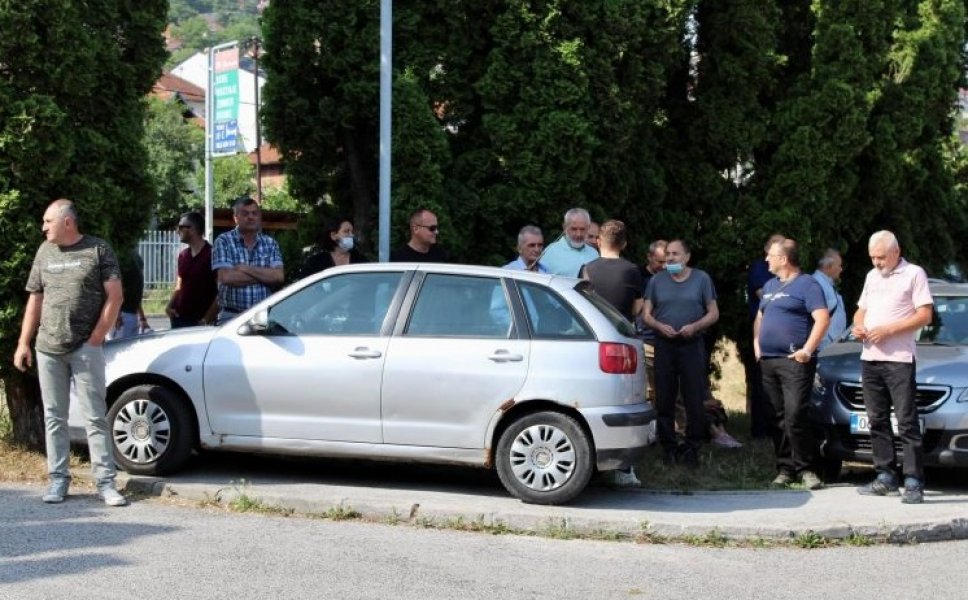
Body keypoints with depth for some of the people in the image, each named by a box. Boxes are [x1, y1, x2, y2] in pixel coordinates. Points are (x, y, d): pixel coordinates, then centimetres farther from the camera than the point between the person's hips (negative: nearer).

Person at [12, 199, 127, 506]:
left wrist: (95, 339, -8)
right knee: (54, 417, 8)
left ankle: (106, 482, 0)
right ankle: (58, 479, 16)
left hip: (85, 349, -4)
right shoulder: (45, 252, 11)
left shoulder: (98, 250, -2)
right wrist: (23, 343, 10)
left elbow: (114, 297, -3)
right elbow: (35, 300, 15)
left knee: (95, 416, -3)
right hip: (48, 350, 4)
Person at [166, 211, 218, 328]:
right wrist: (170, 305, 4)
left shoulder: (211, 255, -9)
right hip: (179, 318, 6)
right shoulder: (183, 255, 12)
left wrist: (207, 319, -16)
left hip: (200, 322, -6)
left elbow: (221, 292, -11)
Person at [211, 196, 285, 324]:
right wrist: (264, 276, -6)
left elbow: (278, 277, -3)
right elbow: (226, 277, -12)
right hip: (231, 316, -2)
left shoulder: (270, 244, 11)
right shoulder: (223, 242, 2)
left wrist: (245, 269, -11)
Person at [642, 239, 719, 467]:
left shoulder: (702, 279, 5)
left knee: (694, 399, -2)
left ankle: (692, 448, 6)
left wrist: (695, 326, -14)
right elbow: (646, 314, 8)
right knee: (664, 399, 2)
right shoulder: (656, 281, 9)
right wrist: (660, 326, -13)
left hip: (692, 345, -1)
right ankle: (668, 447, 10)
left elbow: (713, 313, 4)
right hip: (664, 345, 2)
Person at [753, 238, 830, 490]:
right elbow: (760, 316, 32)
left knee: (795, 416, -14)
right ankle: (785, 469, 11)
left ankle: (805, 469, -8)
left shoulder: (807, 284, -4)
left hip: (794, 362, -7)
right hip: (768, 361, 7)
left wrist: (807, 350, -18)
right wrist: (756, 342, 16)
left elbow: (822, 319, -13)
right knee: (779, 418, 7)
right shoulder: (770, 285, 21)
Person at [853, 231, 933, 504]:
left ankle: (914, 482, -9)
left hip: (899, 358, -7)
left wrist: (888, 330, -15)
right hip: (870, 358, 7)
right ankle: (886, 477, 14)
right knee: (877, 421, 8)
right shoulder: (872, 276, 20)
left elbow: (925, 315, -8)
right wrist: (857, 326, 6)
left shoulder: (914, 274, -1)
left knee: (907, 422, -9)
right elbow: (861, 310, 29)